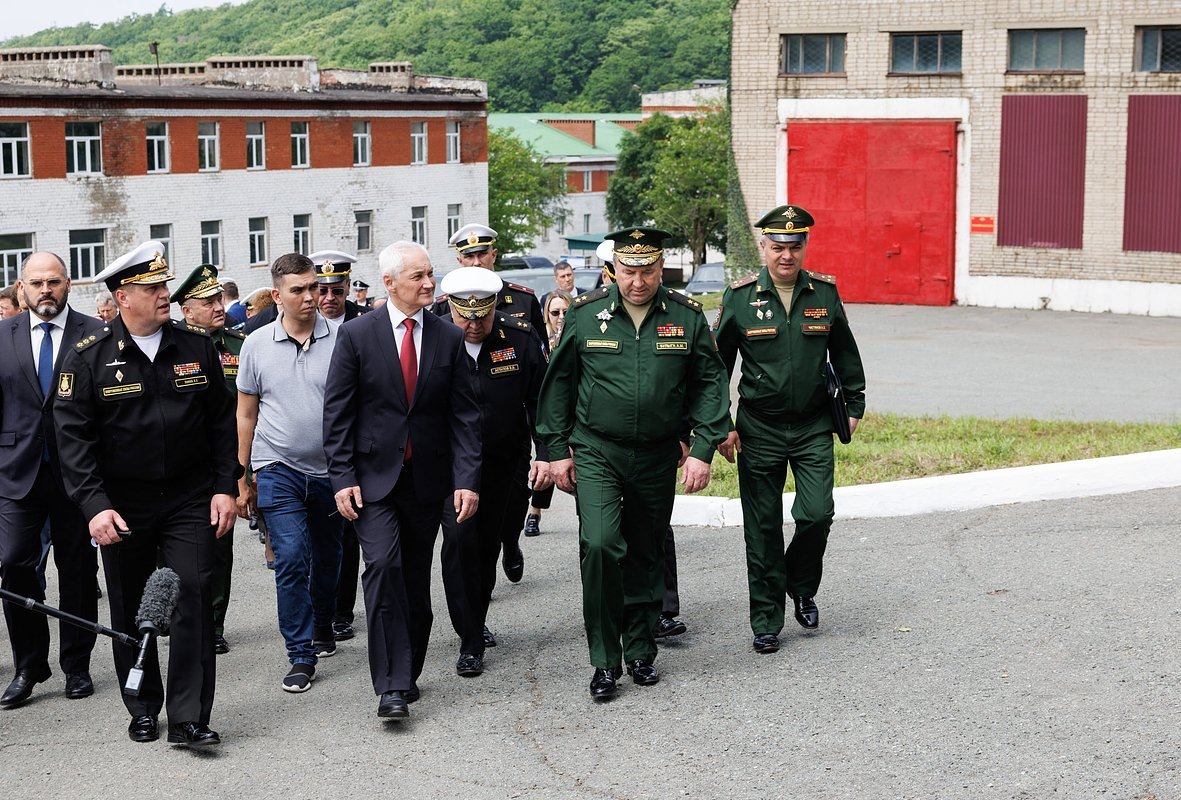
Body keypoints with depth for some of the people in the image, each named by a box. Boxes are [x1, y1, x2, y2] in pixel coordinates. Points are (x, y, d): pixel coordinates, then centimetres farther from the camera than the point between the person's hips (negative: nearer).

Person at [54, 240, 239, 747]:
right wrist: (93, 505, -17)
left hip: (190, 498, 1)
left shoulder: (196, 347, 2)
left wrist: (224, 487, 0)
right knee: (130, 610, 9)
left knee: (194, 596, -10)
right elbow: (73, 436, -8)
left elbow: (222, 421, 7)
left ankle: (188, 718, -5)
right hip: (123, 505, -1)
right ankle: (143, 709, 25)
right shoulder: (88, 358, -6)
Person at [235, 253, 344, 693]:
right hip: (278, 470, -1)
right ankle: (301, 656, -3)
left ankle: (321, 629, 38)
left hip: (329, 470, 1)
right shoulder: (258, 345, 0)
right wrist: (242, 479, 7)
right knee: (291, 557, -11)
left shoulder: (340, 340, -4)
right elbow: (246, 415, 7)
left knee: (327, 558, 15)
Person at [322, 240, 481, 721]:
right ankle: (392, 685, -16)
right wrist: (342, 478, -9)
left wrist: (467, 478, -6)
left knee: (416, 579, 10)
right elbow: (337, 412, -2)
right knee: (383, 565, -17)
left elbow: (464, 414, 3)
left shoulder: (449, 338, 4)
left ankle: (408, 673, 25)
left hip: (426, 479, 3)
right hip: (373, 476, -3)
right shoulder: (356, 335, -3)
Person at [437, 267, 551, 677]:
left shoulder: (519, 337, -7)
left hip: (505, 462, 2)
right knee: (460, 540, -13)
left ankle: (476, 622, 33)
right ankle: (470, 642, -6)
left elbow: (540, 399, 0)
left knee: (489, 544, 13)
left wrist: (545, 454, -6)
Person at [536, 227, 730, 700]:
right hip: (595, 452, -2)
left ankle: (640, 652, 27)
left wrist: (703, 450, -6)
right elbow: (558, 382, 5)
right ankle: (605, 661, -6)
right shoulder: (585, 314, -4)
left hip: (657, 457, 2)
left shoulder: (687, 316, -2)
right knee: (600, 545, -17)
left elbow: (710, 384, 2)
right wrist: (556, 450, 3)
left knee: (645, 555, 11)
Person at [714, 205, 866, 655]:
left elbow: (844, 354, 14)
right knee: (762, 529, 3)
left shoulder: (825, 293, 1)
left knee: (817, 515, -9)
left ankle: (801, 587, 21)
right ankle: (767, 622, 14)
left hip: (813, 427, 1)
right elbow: (718, 365, 3)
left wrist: (854, 406, 14)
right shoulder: (740, 297, -4)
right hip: (759, 429, -1)